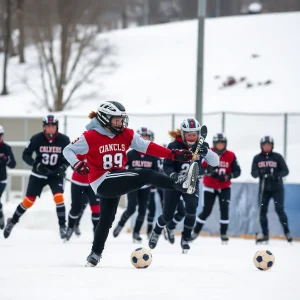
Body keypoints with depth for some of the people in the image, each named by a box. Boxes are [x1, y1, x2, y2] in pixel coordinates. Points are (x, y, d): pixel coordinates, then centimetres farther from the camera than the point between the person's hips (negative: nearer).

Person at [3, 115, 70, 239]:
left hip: (56, 174, 0)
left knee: (58, 197, -20)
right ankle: (12, 222, 21)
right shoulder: (37, 139, -15)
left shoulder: (64, 140, -12)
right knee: (29, 201, 0)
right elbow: (25, 155, -7)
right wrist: (36, 164, -24)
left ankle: (62, 226, -8)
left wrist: (63, 167, -16)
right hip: (38, 174, 0)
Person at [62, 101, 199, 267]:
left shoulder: (126, 134, 3)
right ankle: (180, 184, -38)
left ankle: (95, 254, 35)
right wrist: (77, 164, -28)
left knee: (107, 218, 20)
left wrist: (173, 154, -13)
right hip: (102, 182, -8)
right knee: (146, 175, -23)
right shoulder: (91, 137, -12)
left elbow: (148, 147, -3)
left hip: (116, 181, 8)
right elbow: (68, 150, -8)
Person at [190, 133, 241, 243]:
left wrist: (227, 176, -24)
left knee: (224, 209, -7)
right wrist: (209, 172, -30)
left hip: (224, 187, 2)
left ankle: (223, 234, 4)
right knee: (206, 210, -3)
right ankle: (195, 232, 12)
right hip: (209, 187, -2)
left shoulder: (231, 156, -7)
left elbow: (237, 171, -6)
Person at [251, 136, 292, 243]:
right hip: (264, 189, 3)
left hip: (277, 188, -3)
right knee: (262, 211, 0)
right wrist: (260, 172, -22)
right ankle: (265, 235, 9)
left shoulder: (277, 157, -3)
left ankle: (287, 232, -1)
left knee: (279, 209, -11)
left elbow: (285, 171, -4)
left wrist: (277, 175, -23)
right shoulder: (257, 158, 3)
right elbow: (253, 173, 0)